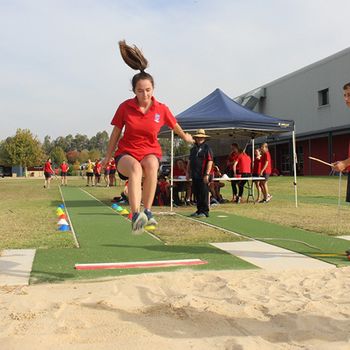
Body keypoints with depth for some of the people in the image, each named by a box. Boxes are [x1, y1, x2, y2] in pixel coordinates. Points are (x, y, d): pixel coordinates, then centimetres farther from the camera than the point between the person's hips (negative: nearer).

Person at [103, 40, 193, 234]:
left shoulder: (162, 109, -4)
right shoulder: (125, 107, -5)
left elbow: (175, 125, 18)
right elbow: (116, 133, 7)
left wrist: (185, 137, 34)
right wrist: (108, 156, 15)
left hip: (150, 151, 1)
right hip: (126, 153, -1)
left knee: (151, 165, -38)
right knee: (135, 168, -39)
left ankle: (147, 211, -31)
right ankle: (136, 215, -51)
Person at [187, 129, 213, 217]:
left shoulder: (207, 148, -4)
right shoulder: (193, 149, 18)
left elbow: (210, 161, -12)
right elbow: (190, 161, 25)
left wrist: (207, 174, -18)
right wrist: (188, 172, 18)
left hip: (203, 176, -7)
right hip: (195, 176, 7)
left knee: (204, 194, -4)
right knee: (197, 194, 12)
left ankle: (205, 212, 2)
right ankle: (199, 210, 22)